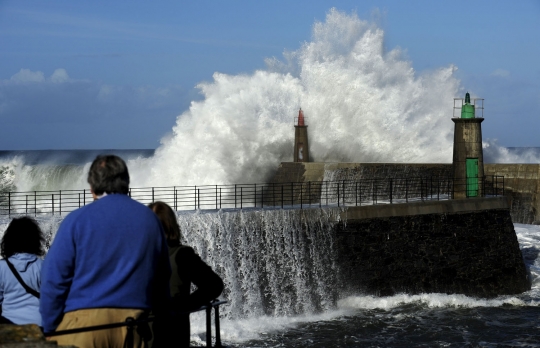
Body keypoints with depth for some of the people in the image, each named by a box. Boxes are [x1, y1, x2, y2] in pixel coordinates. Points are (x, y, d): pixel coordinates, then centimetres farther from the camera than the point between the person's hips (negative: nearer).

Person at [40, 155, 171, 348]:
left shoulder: (77, 219, 1)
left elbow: (53, 279, -3)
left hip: (84, 319, -3)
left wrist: (50, 330, 3)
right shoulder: (149, 219, 11)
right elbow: (162, 280, 13)